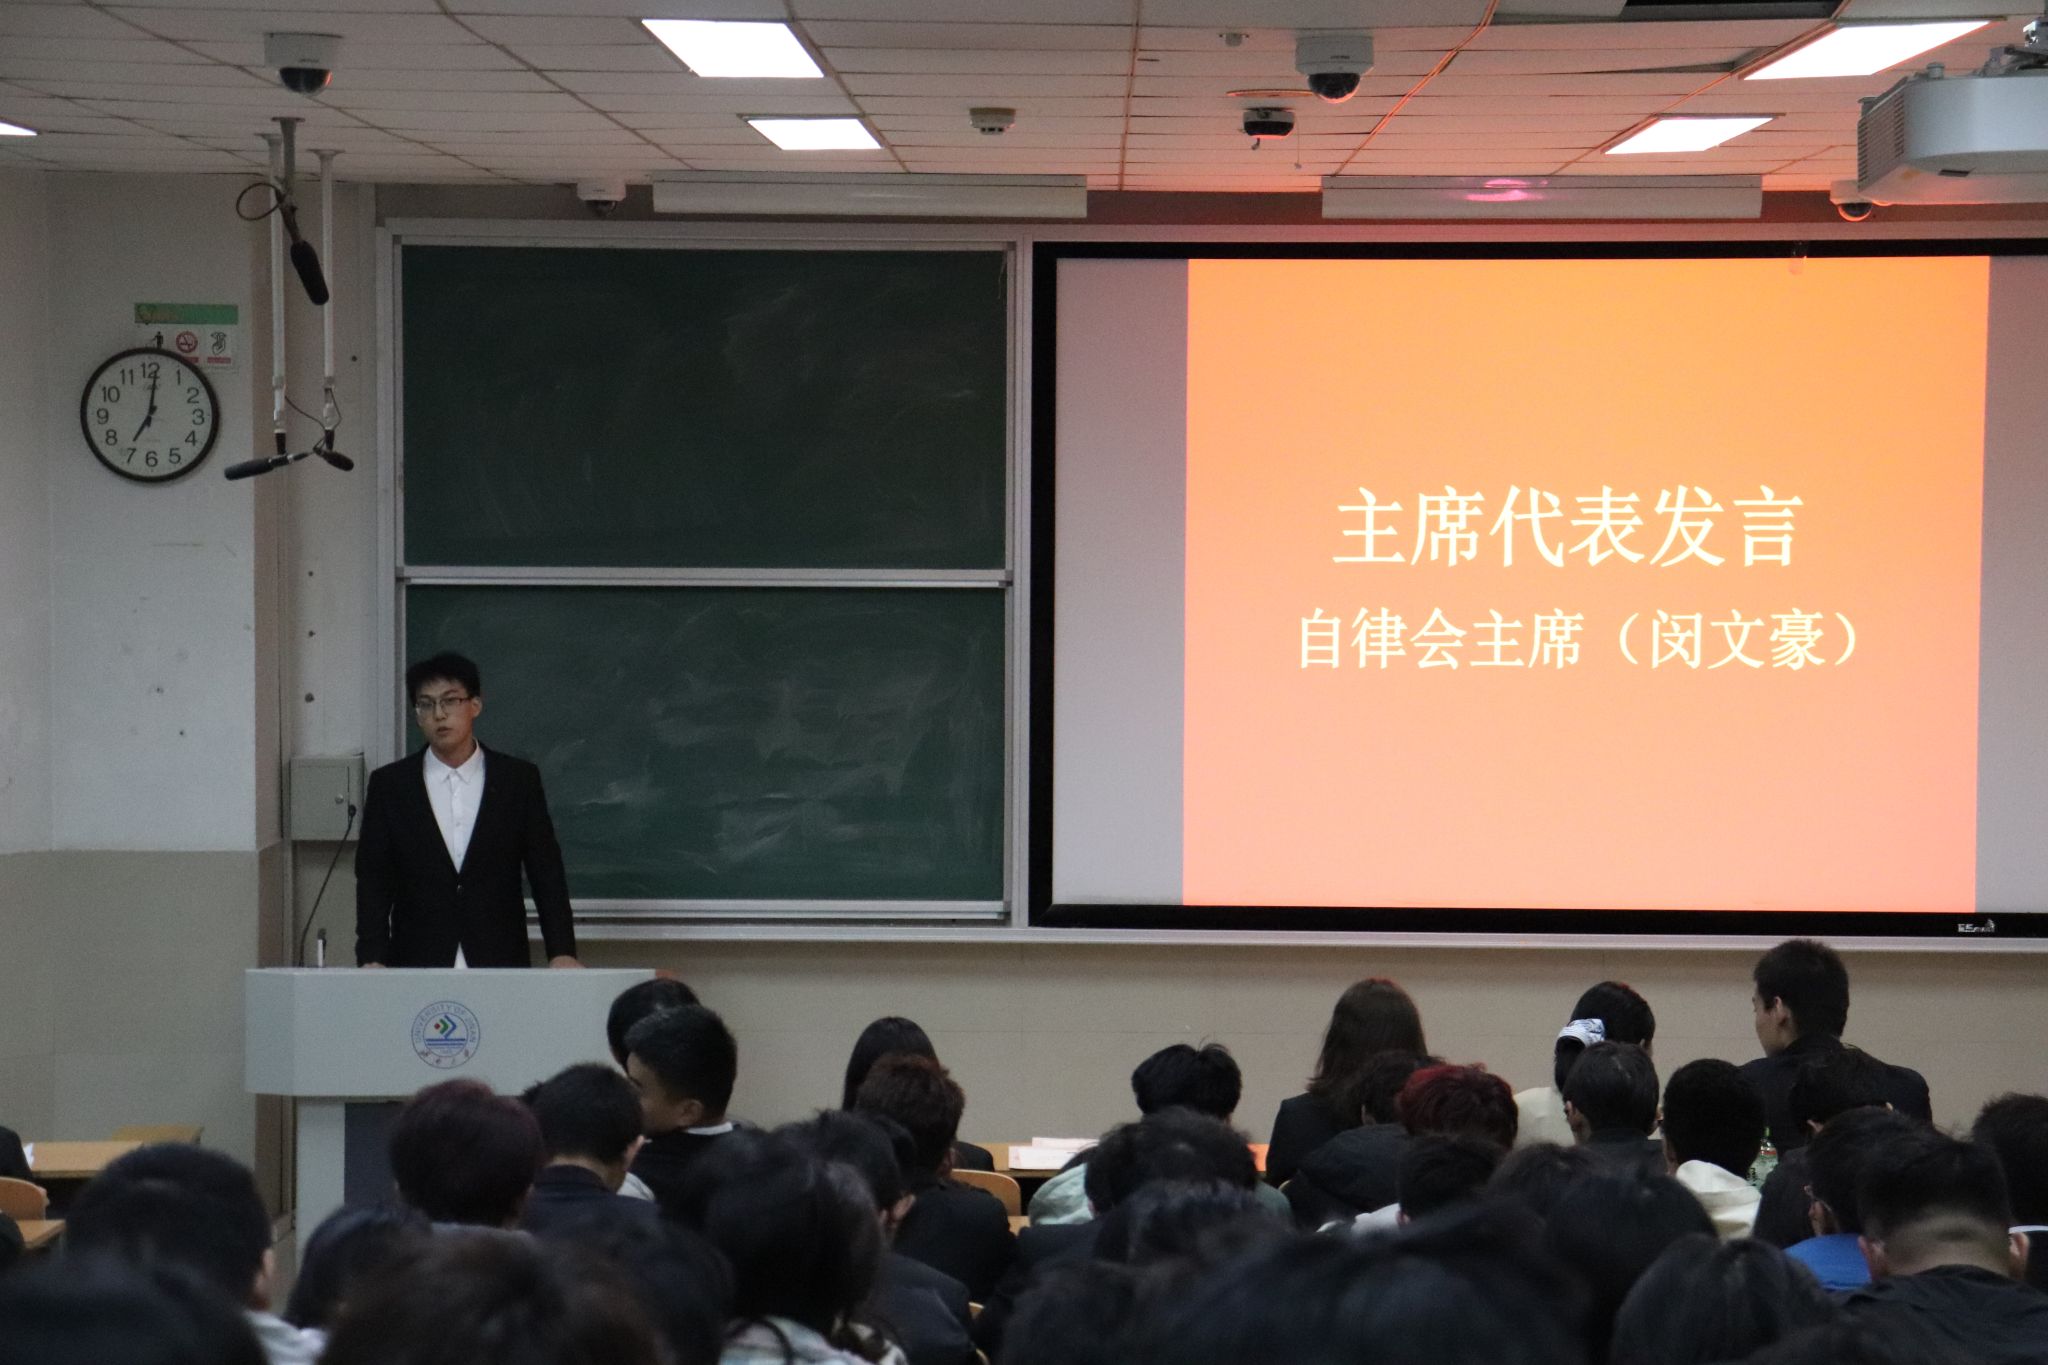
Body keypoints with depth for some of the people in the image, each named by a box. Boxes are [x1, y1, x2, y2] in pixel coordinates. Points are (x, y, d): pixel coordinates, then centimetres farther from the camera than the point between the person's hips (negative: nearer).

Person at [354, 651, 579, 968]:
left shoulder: (520, 780, 6)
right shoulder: (389, 785, 6)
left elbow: (546, 873, 4)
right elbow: (373, 882, 3)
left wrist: (561, 954, -7)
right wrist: (372, 961, -10)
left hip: (501, 966, 0)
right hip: (415, 965, 0)